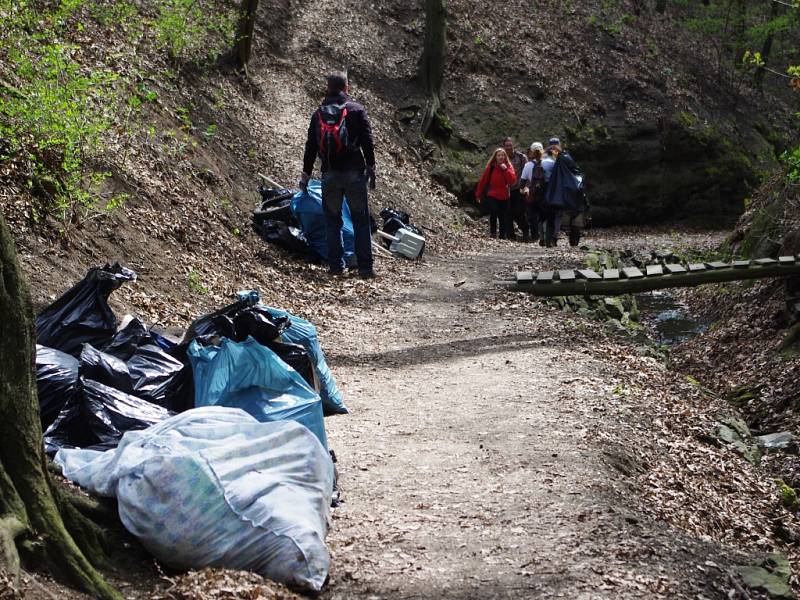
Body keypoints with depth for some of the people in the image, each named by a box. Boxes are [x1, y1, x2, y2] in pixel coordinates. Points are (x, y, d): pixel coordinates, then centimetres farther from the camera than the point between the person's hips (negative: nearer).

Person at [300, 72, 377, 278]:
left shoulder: (318, 114, 8)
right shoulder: (356, 110, 0)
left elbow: (311, 146, 10)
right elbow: (367, 141, -4)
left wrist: (306, 174, 17)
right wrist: (370, 167, 3)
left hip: (330, 174, 2)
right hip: (354, 172, -2)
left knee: (332, 219, 12)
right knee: (361, 220, 4)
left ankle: (336, 265, 9)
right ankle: (365, 267, 0)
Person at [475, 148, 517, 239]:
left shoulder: (508, 167, 2)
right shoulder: (491, 167, -3)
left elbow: (513, 180, -10)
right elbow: (483, 180, 1)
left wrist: (505, 169, -18)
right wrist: (478, 194, 3)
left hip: (504, 197, 2)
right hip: (492, 196, -2)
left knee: (503, 217, 4)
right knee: (493, 214, -17)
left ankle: (503, 236, 13)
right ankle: (493, 233, -6)